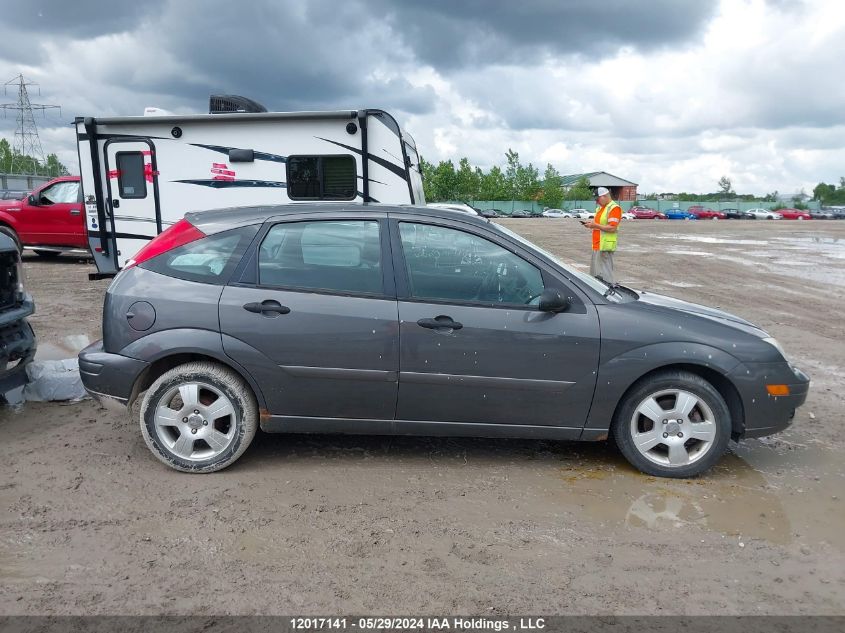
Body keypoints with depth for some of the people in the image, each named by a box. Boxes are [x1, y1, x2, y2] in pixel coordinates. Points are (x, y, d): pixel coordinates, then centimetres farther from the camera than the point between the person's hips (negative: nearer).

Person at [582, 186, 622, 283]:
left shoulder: (614, 208, -11)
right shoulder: (599, 208, 18)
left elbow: (612, 228, -19)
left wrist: (595, 225, -18)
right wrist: (591, 224, 8)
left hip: (605, 246, -10)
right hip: (597, 246, 10)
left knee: (605, 274, -9)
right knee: (595, 274, 11)